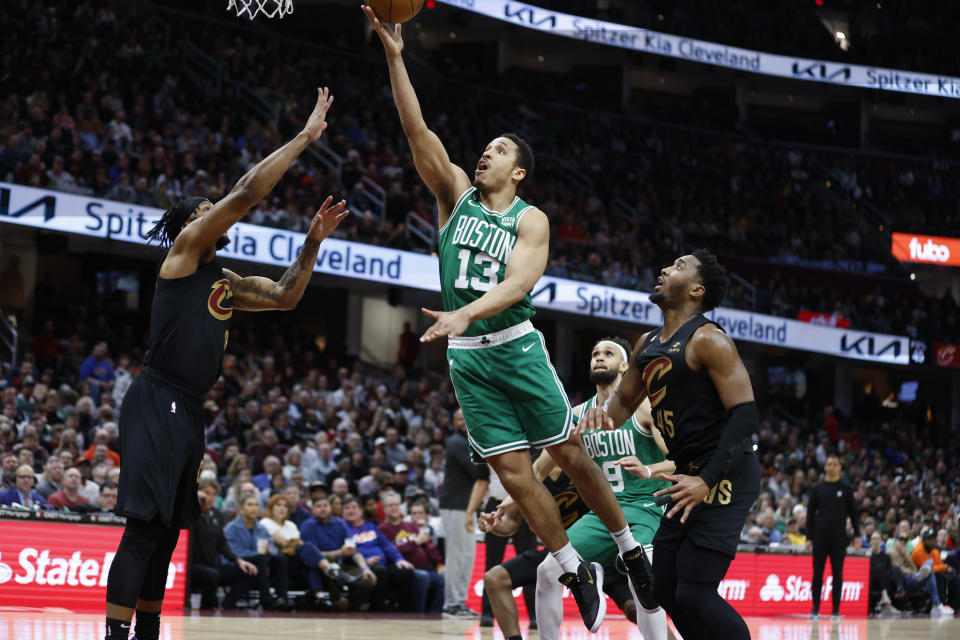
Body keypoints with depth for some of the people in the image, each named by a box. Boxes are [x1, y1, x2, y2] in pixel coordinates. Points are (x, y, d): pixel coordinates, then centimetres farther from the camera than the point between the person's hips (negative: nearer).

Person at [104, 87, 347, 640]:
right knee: (144, 528, -15)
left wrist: (314, 242, 17)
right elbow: (247, 193, -10)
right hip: (156, 405, -9)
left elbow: (286, 296, 29)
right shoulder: (185, 247, -2)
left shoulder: (226, 283, 22)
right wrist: (306, 136, -6)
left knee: (168, 531, 11)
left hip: (188, 413, 9)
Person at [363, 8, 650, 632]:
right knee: (514, 471, 0)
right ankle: (577, 573, 11)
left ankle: (631, 549, 19)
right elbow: (419, 132, -4)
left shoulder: (531, 220, -3)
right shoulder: (456, 194, 7)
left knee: (569, 452, 1)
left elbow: (517, 284, -20)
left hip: (516, 346, -3)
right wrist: (395, 57, -14)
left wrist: (463, 314, -37)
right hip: (467, 358, 3)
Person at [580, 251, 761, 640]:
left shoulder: (708, 341, -14)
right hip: (689, 476, 10)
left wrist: (708, 481, -27)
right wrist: (601, 413, 1)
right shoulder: (647, 345, 13)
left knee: (694, 594, -17)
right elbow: (625, 399, 27)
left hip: (724, 476, -10)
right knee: (665, 589, 11)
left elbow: (745, 414, -20)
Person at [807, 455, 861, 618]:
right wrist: (809, 537, 1)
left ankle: (836, 609, 4)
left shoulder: (845, 489, 7)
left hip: (839, 537, 0)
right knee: (817, 573, 0)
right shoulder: (817, 488, 6)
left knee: (837, 573, 0)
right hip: (820, 536, 0)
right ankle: (815, 608, 7)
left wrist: (857, 535, 1)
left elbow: (853, 513, 10)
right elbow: (810, 513, 7)